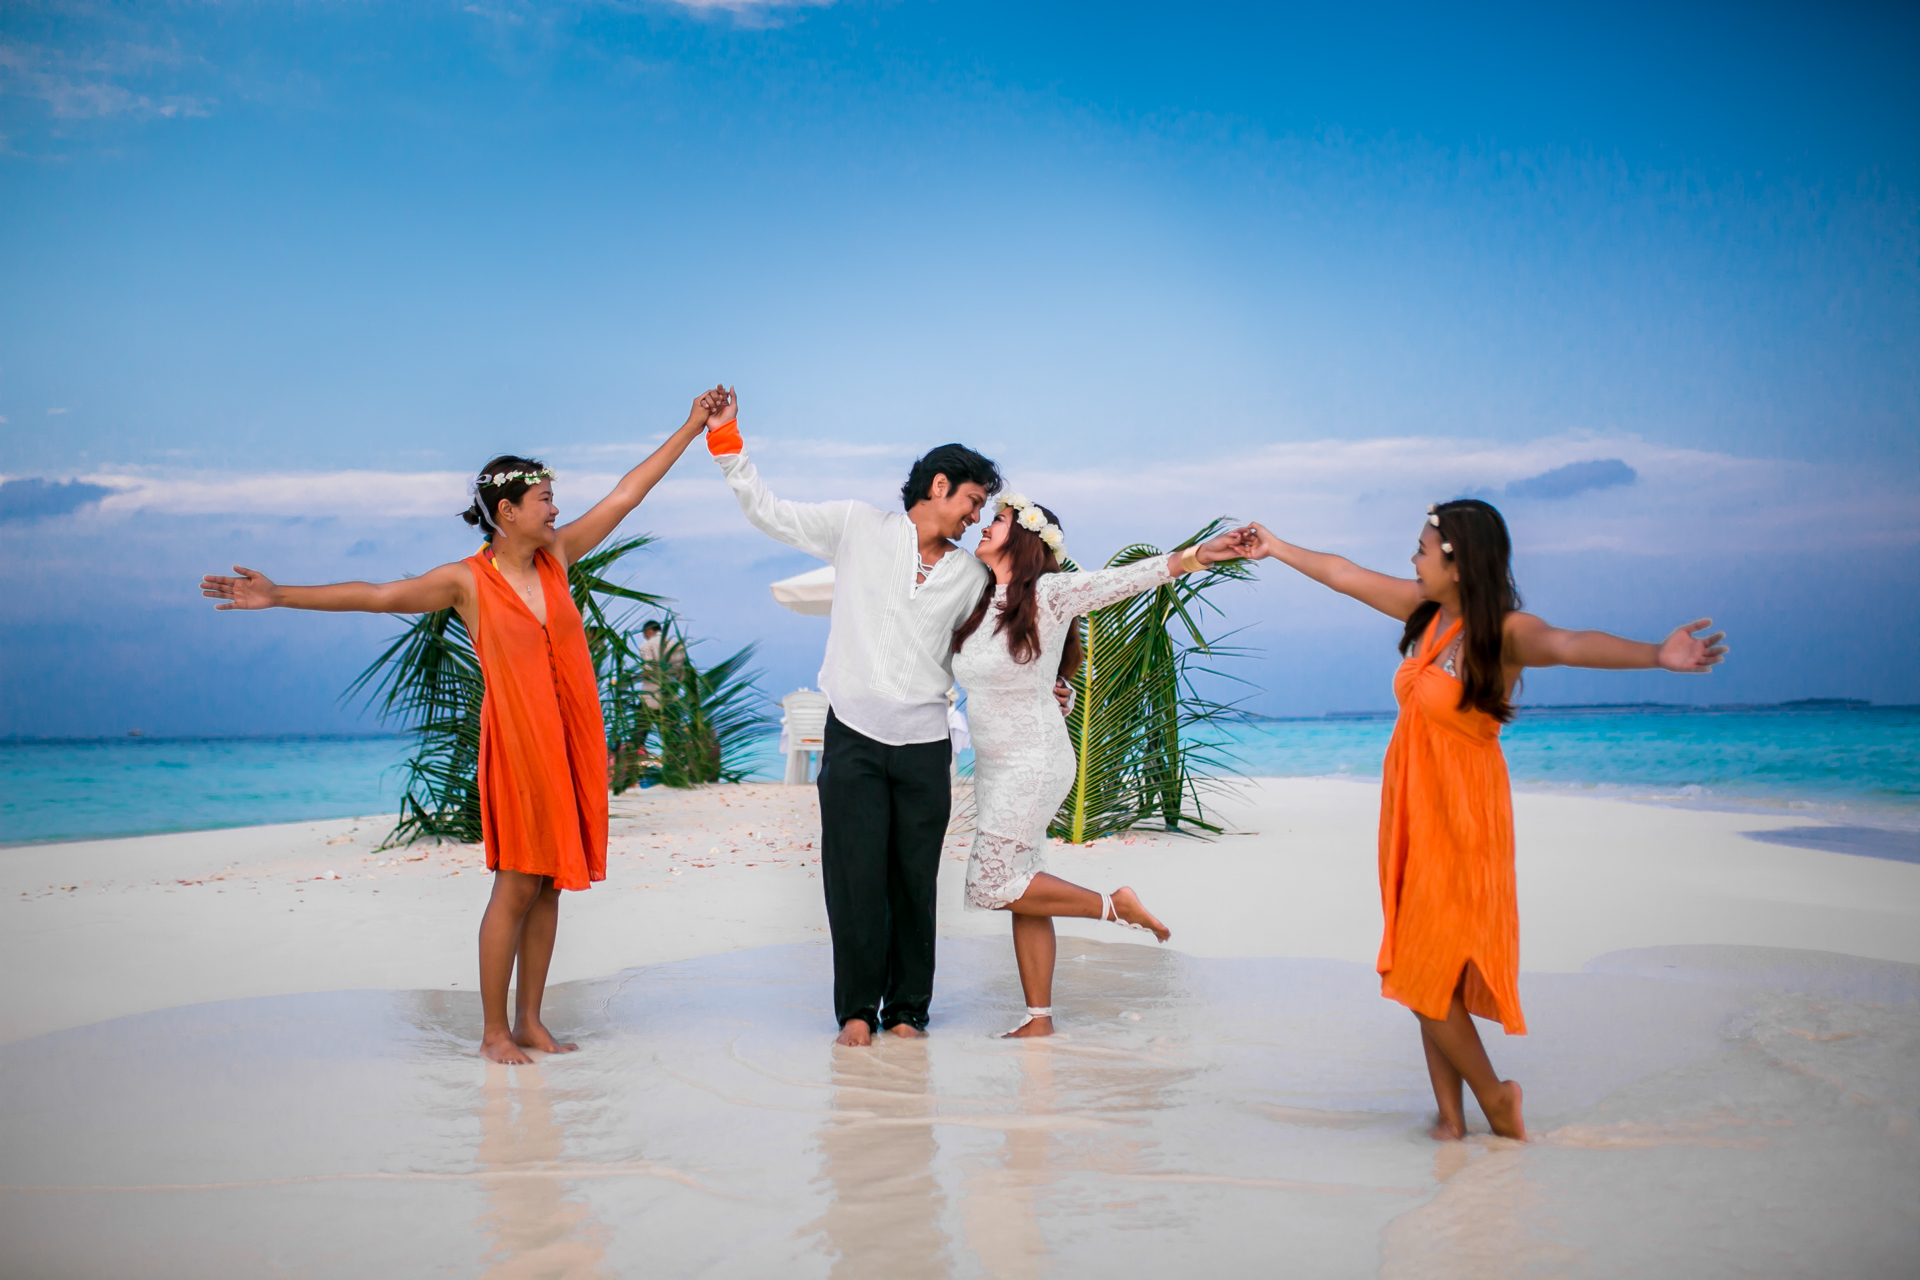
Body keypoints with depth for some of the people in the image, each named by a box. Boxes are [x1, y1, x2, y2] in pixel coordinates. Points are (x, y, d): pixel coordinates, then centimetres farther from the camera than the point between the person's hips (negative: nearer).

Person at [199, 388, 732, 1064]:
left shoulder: (556, 556, 8)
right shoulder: (466, 580, -5)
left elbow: (626, 494, 12)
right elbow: (374, 595, -8)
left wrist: (692, 428, 15)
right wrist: (281, 596, -14)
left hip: (571, 741, 5)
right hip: (517, 742, -5)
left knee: (549, 883, 9)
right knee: (517, 885, -4)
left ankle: (530, 1021, 17)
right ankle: (494, 1031, 6)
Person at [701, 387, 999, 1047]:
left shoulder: (971, 576, 12)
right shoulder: (859, 527, 4)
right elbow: (768, 511, 5)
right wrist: (726, 439, -3)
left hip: (925, 744, 2)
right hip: (854, 737, -2)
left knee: (915, 881, 5)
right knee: (857, 877, -3)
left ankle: (908, 1009, 17)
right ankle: (857, 1008, 11)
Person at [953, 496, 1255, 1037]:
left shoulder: (1048, 595, -12)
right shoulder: (977, 601, 9)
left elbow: (1119, 581, -22)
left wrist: (1195, 557, -33)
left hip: (1033, 763, -8)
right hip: (992, 767, 8)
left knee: (994, 883, -11)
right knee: (1021, 893, 8)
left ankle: (1114, 905, 2)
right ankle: (1039, 1019, 13)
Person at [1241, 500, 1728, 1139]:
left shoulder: (1504, 632, -18)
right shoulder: (1427, 610, 4)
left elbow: (1567, 644, -38)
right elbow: (1343, 574, 17)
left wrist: (1656, 654, -57)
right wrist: (1276, 549, 30)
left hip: (1460, 818, -8)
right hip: (1410, 811, 8)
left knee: (1427, 973, -4)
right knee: (1425, 973, 10)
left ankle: (1493, 1094, 16)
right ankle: (1451, 1113, 20)